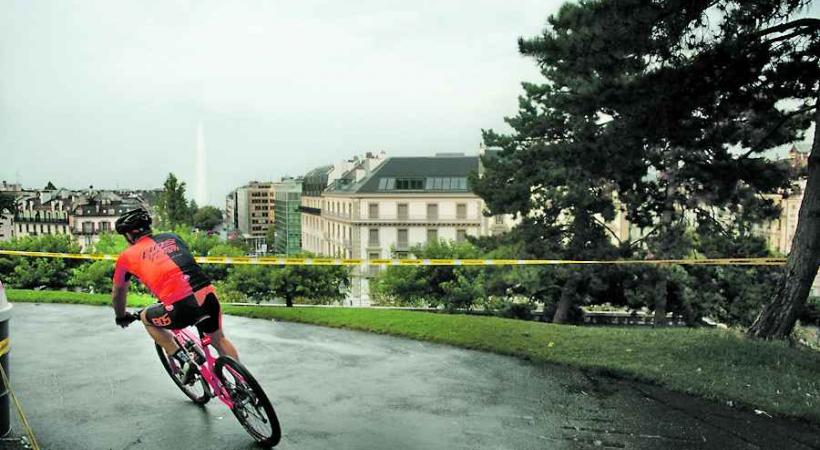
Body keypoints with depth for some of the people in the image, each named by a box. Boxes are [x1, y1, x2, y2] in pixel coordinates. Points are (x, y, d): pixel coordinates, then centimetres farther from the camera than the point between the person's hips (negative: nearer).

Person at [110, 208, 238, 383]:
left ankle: (184, 361, 16)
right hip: (209, 297, 4)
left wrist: (121, 317, 51)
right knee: (218, 339, 29)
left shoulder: (128, 256, 16)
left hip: (182, 309, -4)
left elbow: (118, 292, 31)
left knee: (146, 317, 27)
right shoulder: (172, 237, 24)